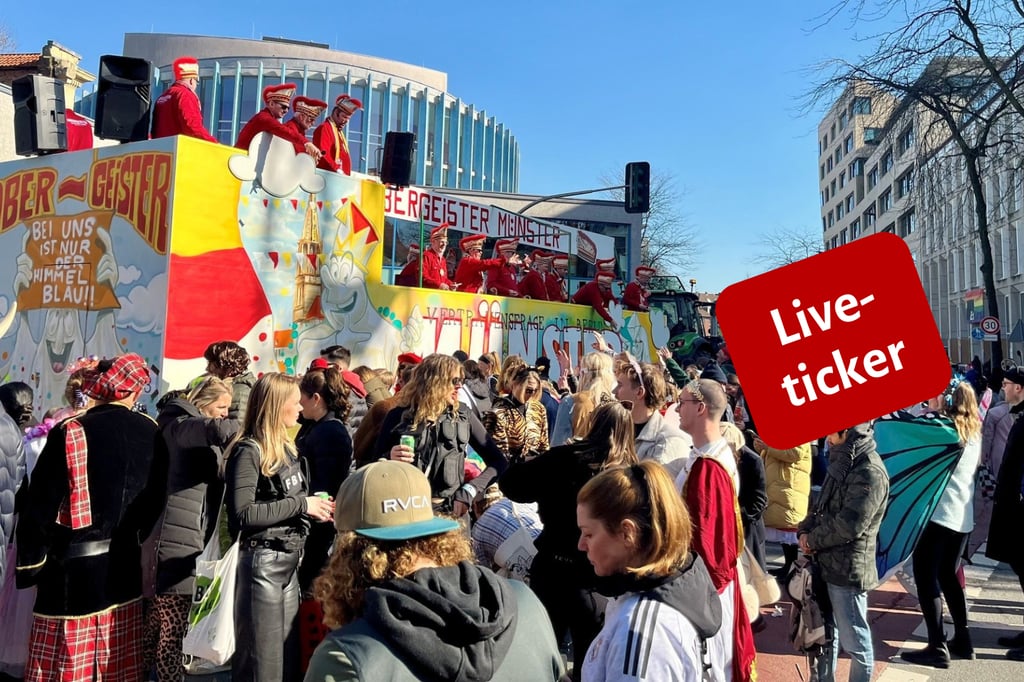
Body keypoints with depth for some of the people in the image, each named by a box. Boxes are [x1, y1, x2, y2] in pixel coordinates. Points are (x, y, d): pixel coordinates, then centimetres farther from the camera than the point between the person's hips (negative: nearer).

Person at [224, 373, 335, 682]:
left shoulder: (285, 446, 11)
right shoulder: (249, 451, -14)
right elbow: (243, 514, -22)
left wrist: (315, 506, 1)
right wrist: (300, 504, -19)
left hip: (290, 559, 8)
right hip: (263, 562, -8)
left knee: (289, 654, 15)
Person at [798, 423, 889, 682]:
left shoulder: (870, 471, -20)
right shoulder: (841, 462, 11)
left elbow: (849, 525, -25)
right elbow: (823, 506, 17)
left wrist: (812, 540, -11)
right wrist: (805, 530, -1)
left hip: (849, 569, -9)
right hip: (827, 563, 9)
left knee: (854, 640, 7)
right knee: (825, 631, 21)